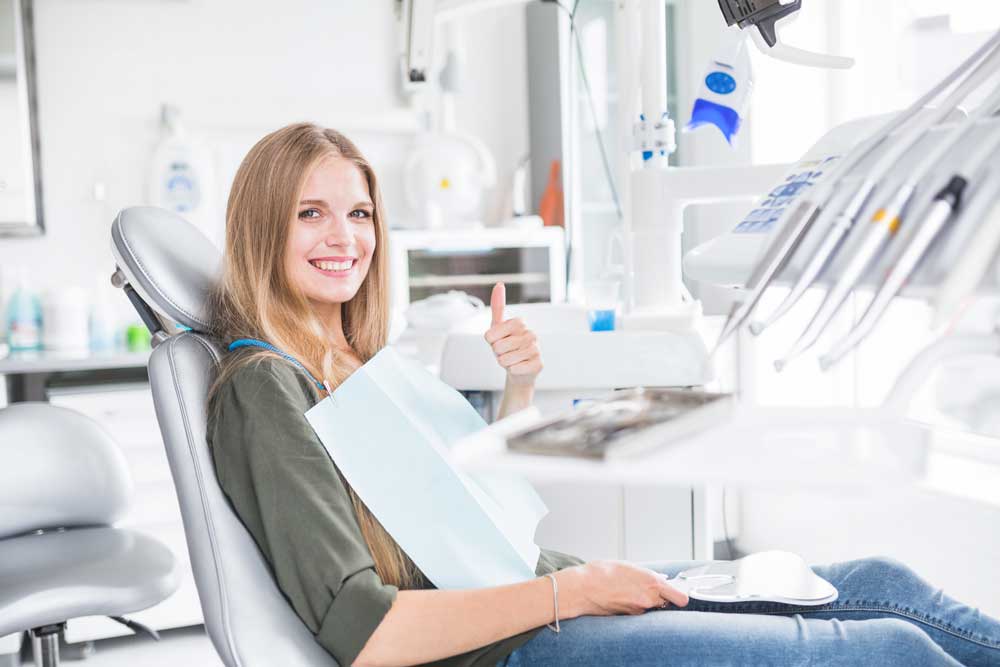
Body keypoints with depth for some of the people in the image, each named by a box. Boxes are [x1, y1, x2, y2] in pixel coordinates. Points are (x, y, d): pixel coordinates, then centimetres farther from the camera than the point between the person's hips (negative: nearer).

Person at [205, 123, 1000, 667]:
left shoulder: (364, 362, 14)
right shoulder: (263, 388, -13)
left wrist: (519, 389, 3)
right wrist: (570, 591, -19)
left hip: (554, 589, 9)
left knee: (881, 583, 6)